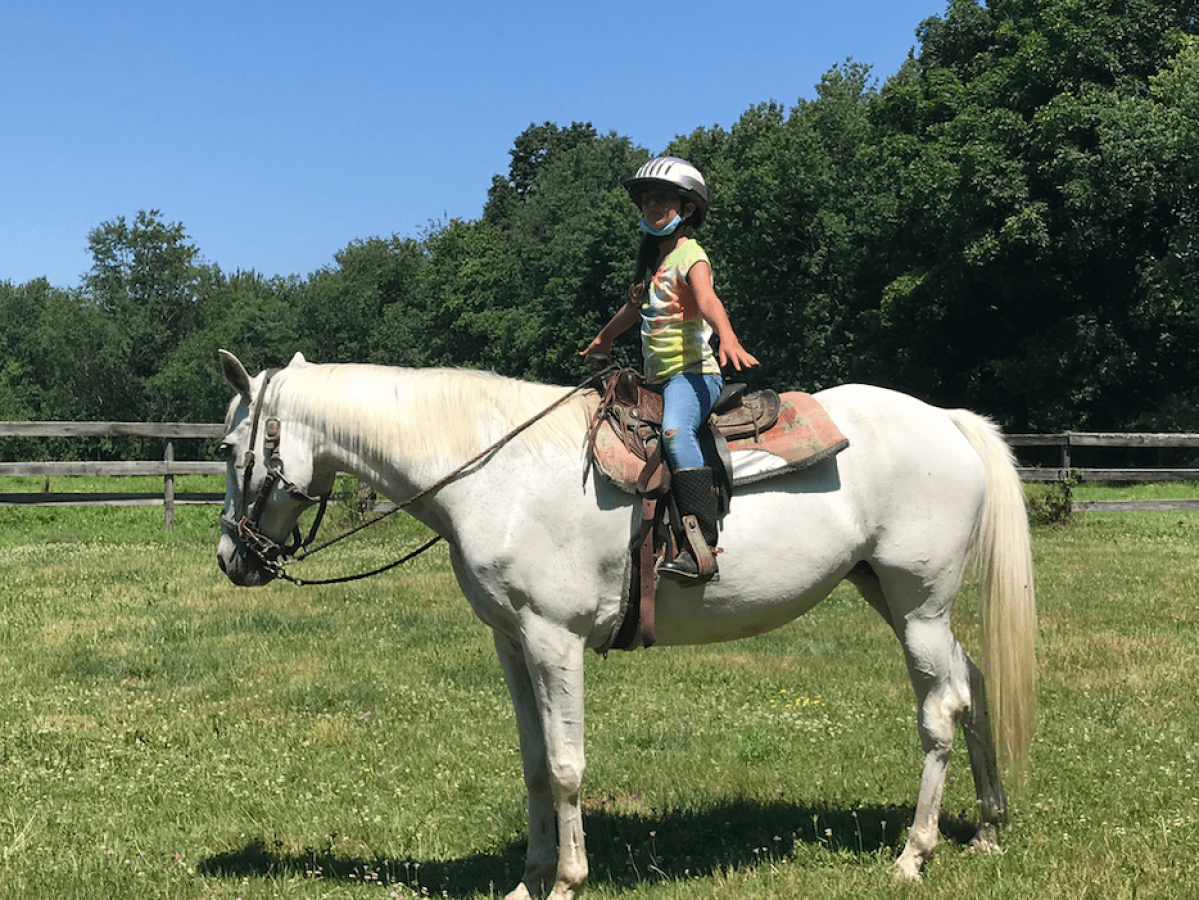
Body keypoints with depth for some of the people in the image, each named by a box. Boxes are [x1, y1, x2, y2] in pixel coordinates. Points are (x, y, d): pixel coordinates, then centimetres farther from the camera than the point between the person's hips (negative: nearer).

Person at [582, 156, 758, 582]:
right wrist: (604, 338, 54)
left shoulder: (690, 255, -7)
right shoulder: (651, 258, 19)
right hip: (657, 377, 10)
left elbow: (708, 300, -27)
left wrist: (728, 339, -46)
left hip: (692, 371, -10)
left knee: (675, 431, -34)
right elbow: (636, 305, 37)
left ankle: (701, 543, -43)